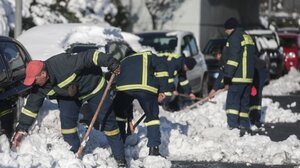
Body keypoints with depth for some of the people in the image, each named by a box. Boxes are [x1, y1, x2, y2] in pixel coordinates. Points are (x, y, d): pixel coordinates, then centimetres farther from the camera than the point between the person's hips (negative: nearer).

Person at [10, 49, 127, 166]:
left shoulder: (64, 63, -42)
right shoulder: (40, 87, -20)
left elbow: (89, 57, -40)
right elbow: (31, 106, -11)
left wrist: (111, 63, -42)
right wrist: (21, 130, -10)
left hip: (93, 87, -5)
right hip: (69, 94, 5)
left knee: (107, 119, -2)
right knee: (66, 120, -13)